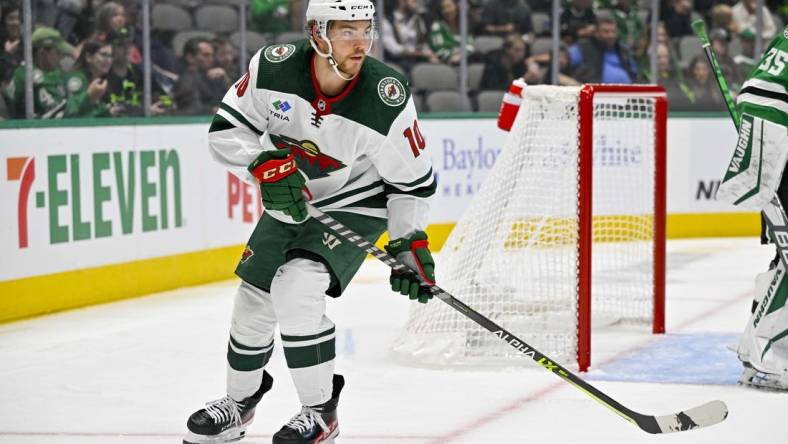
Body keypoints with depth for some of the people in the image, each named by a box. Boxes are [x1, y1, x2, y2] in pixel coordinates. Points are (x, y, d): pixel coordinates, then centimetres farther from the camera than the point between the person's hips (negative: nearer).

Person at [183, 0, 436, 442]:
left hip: (354, 209, -4)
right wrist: (263, 161, -28)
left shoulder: (388, 99, -27)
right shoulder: (274, 67, -22)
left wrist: (411, 242, -16)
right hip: (288, 203, 5)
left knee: (295, 289, -25)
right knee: (254, 299, 13)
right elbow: (226, 130, -12)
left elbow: (414, 181, -13)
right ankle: (240, 402, 41)